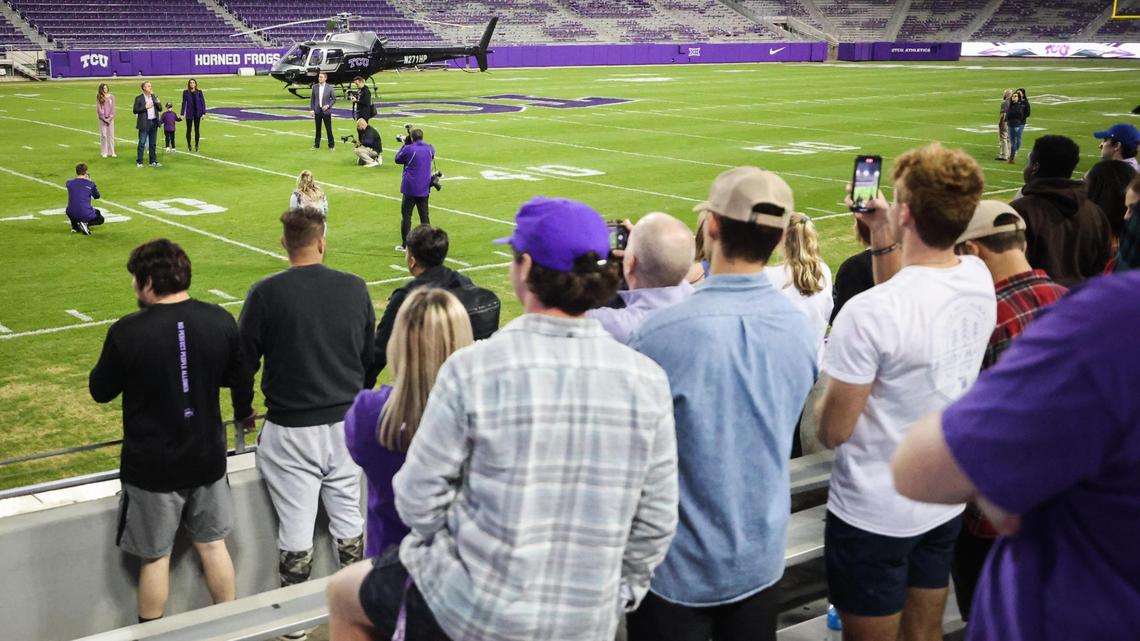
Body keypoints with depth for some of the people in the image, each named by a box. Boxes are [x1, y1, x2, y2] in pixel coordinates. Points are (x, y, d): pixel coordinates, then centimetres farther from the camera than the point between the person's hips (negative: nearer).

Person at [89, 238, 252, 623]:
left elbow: (100, 391, -7)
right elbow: (240, 379, 6)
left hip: (152, 466, -4)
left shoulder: (127, 332, -21)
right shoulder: (220, 321, -9)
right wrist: (244, 411, 27)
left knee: (155, 557, 12)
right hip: (208, 457, 4)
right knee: (212, 544, 19)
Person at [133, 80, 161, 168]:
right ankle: (139, 162, 3)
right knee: (142, 143, -2)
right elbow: (135, 110, -8)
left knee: (153, 143, 10)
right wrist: (145, 107, -17)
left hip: (154, 122, 5)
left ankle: (153, 161, 17)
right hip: (144, 123, -5)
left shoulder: (154, 97, 11)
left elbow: (160, 109, 12)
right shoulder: (139, 98, -4)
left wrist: (158, 103, -8)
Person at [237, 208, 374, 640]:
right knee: (349, 519, 17)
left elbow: (243, 363, -6)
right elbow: (369, 356, 6)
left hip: (291, 430, -3)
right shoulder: (355, 288, -4)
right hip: (346, 422, 3)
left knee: (296, 530, 8)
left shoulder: (266, 293, -13)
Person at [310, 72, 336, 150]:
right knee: (318, 129, 8)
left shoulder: (329, 88, -4)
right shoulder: (315, 87, 3)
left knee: (328, 129, -2)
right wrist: (312, 109, 1)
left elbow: (334, 99, 1)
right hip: (317, 111, 3)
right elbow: (312, 99, 7)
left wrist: (328, 106, -12)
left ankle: (331, 144, 8)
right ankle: (317, 144, 16)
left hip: (326, 111, -2)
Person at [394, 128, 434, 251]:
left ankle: (405, 244, 3)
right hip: (424, 189, 4)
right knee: (424, 215, 10)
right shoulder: (429, 148, 1)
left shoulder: (409, 149, -13)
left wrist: (404, 144, 8)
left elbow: (397, 159, 2)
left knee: (406, 215, 3)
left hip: (410, 188, -4)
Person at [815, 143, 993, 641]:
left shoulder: (868, 312, -27)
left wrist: (825, 397, 0)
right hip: (946, 501, 6)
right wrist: (883, 242, 12)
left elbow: (833, 431, -19)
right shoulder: (980, 279, -6)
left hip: (874, 513, -6)